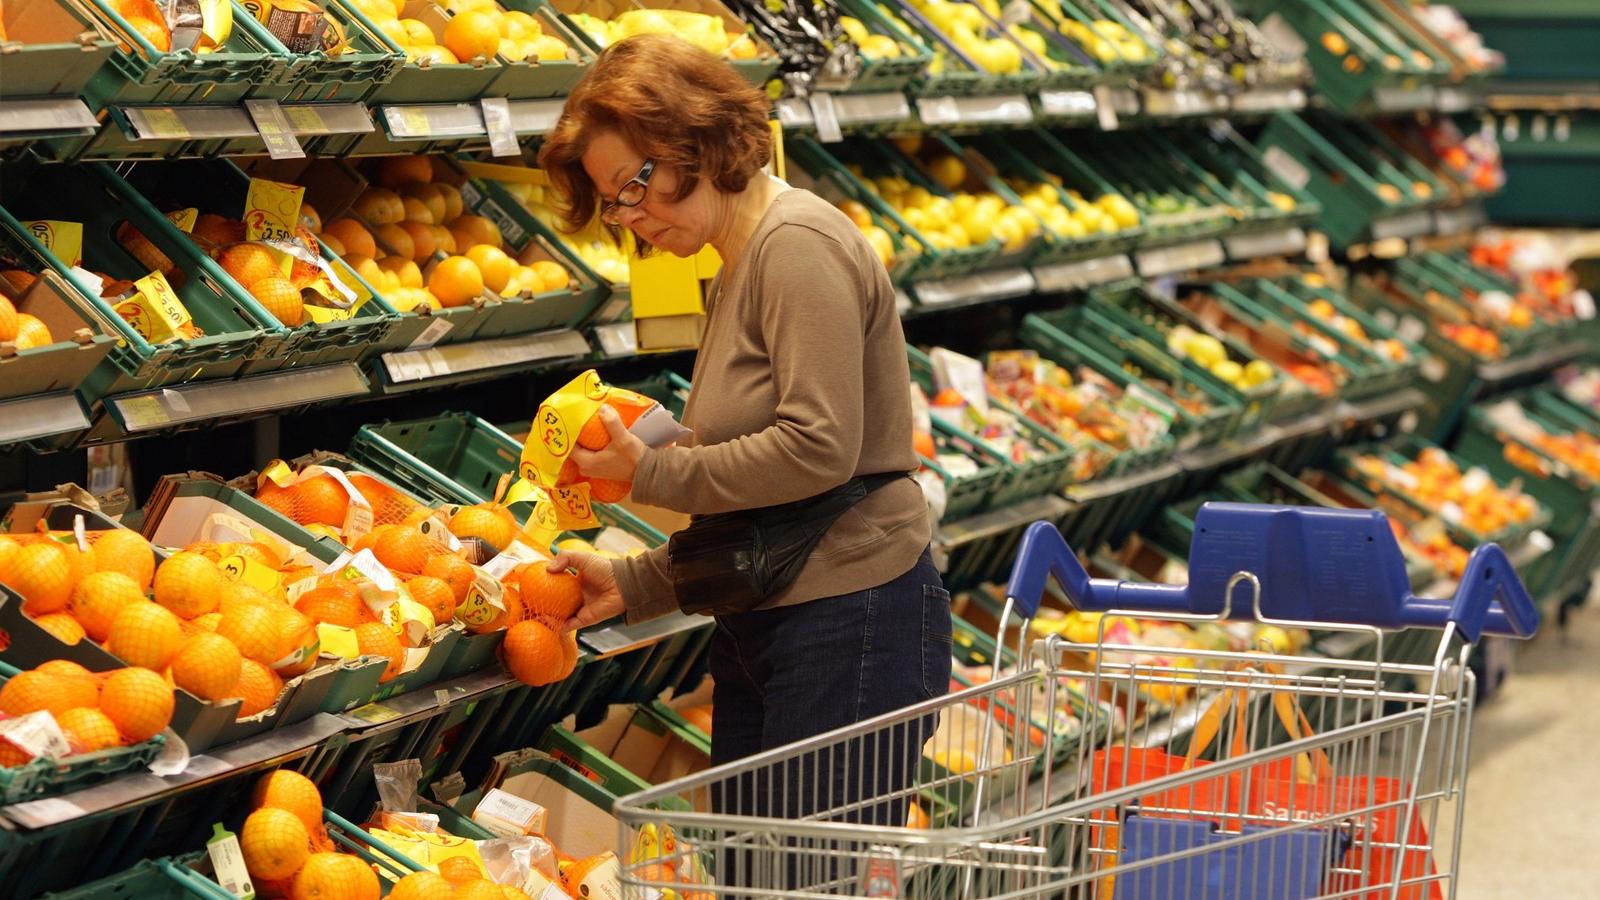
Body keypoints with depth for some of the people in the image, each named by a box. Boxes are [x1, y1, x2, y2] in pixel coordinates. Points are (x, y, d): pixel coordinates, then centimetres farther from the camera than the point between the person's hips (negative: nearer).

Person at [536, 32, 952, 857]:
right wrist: (634, 585, 11)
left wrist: (653, 473, -11)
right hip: (759, 631, 10)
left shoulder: (799, 246, -12)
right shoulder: (737, 271, 16)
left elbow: (819, 447, -22)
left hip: (851, 625, -10)